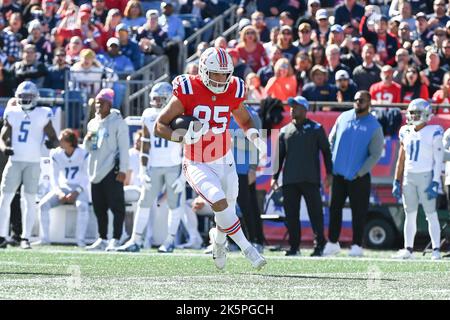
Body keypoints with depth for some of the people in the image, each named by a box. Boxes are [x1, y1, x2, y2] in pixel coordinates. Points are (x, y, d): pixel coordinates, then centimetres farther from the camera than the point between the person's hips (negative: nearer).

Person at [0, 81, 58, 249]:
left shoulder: (42, 115, 2)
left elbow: (54, 138, 3)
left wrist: (52, 143, -20)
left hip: (33, 163, -2)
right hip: (14, 160, 2)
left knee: (30, 201, 0)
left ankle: (25, 238, 5)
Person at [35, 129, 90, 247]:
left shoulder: (83, 154, -11)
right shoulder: (56, 154, -2)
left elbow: (86, 179, -9)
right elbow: (54, 177, 2)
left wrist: (76, 192, -21)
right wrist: (59, 193, -14)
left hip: (79, 190, -3)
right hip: (62, 188, 3)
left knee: (82, 206, -35)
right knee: (43, 204, -20)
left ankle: (80, 240, -29)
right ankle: (44, 238, -15)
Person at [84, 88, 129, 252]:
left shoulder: (118, 122, -5)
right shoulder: (93, 123, 16)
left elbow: (124, 148, -9)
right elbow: (88, 149, 22)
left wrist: (122, 170, -16)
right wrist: (87, 139, -1)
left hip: (112, 170, -7)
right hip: (96, 171, 7)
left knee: (117, 206, -7)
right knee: (99, 208, 11)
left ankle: (115, 240, -7)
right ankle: (102, 239, 18)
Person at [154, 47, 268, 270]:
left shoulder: (233, 92, -4)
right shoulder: (188, 92, -17)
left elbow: (245, 122, 17)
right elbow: (160, 126, -13)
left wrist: (256, 139, -2)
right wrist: (183, 136, -30)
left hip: (225, 162, 5)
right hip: (198, 165, -4)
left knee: (227, 211, 12)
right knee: (220, 203, -24)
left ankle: (218, 239, 45)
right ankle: (246, 248, -11)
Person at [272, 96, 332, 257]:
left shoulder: (316, 129, 6)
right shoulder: (285, 131, 16)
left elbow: (326, 151, 6)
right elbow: (279, 155, 18)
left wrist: (329, 174, -2)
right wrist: (275, 177, 11)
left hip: (310, 180, -4)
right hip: (289, 181, 4)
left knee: (315, 212, -7)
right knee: (291, 214, 3)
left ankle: (319, 245, -4)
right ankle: (294, 246, 9)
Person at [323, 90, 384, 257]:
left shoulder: (374, 126, -6)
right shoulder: (343, 118, 6)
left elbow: (375, 155, -8)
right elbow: (331, 141, 14)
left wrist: (359, 173, -12)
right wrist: (331, 164, 4)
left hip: (359, 177, -4)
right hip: (338, 174, 4)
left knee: (358, 212, 1)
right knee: (334, 209, 7)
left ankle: (357, 246, 8)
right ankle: (332, 243, 15)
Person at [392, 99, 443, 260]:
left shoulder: (433, 133, -6)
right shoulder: (406, 133, 10)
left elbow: (438, 160, -8)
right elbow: (401, 159, 16)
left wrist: (435, 183, -15)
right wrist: (397, 182, 13)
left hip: (426, 176, -5)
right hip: (408, 177, 5)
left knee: (431, 214, -5)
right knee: (410, 215, 6)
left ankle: (436, 249, -5)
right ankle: (408, 249, 9)